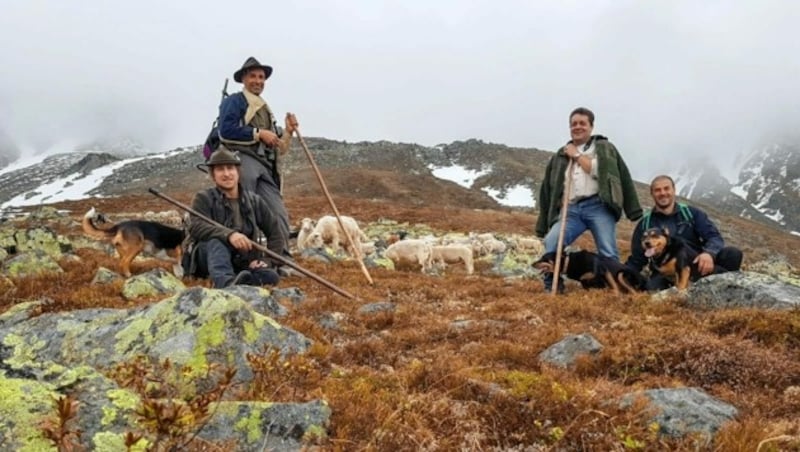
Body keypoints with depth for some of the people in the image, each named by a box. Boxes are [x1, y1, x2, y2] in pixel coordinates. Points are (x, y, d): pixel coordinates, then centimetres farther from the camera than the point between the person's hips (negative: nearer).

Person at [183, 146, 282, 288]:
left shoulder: (254, 201, 13)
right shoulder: (203, 198, 2)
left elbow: (275, 230, 14)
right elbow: (196, 227, -18)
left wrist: (268, 260, -2)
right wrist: (229, 234, -36)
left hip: (241, 262, 3)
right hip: (206, 259, -3)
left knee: (270, 276, -25)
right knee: (217, 240, -37)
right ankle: (225, 281, -63)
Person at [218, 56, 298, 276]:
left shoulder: (265, 110, 30)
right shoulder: (234, 101, 7)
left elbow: (279, 150, 28)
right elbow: (226, 131, -12)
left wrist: (288, 131, 11)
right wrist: (259, 133, -10)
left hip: (265, 167, 7)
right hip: (243, 160, -7)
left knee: (279, 212, -3)